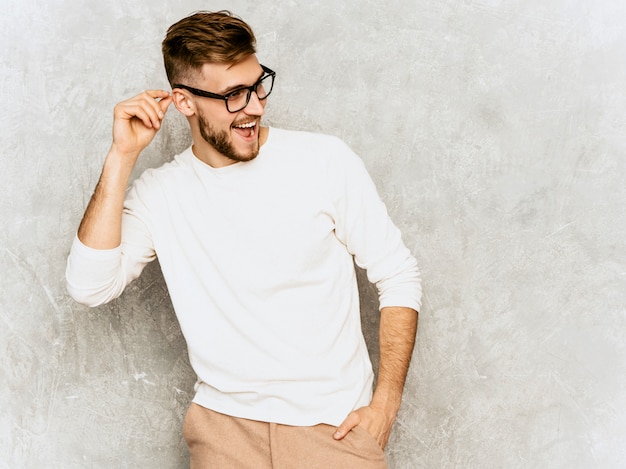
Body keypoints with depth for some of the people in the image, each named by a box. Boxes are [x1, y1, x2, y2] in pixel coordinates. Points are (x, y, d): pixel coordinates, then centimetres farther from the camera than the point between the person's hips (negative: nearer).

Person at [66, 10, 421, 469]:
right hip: (226, 422, 2)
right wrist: (122, 156, -13)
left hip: (335, 424, -1)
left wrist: (385, 404, -7)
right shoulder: (158, 193, 1)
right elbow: (90, 286, -11)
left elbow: (399, 275, -1)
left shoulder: (326, 160, -5)